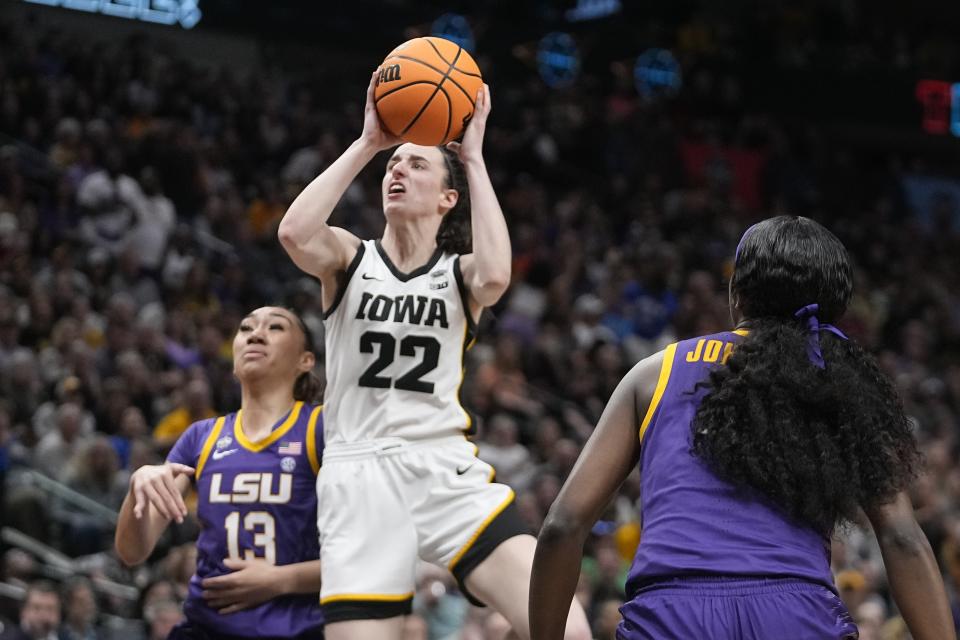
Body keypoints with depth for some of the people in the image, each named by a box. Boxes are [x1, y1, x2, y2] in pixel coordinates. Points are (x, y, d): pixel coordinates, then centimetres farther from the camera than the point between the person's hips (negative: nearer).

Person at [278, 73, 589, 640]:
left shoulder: (458, 272, 10)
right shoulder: (349, 258, 11)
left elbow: (494, 276, -16)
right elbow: (296, 233, -13)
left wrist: (473, 158, -8)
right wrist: (367, 145, -7)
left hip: (447, 470, 0)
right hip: (358, 476, 0)